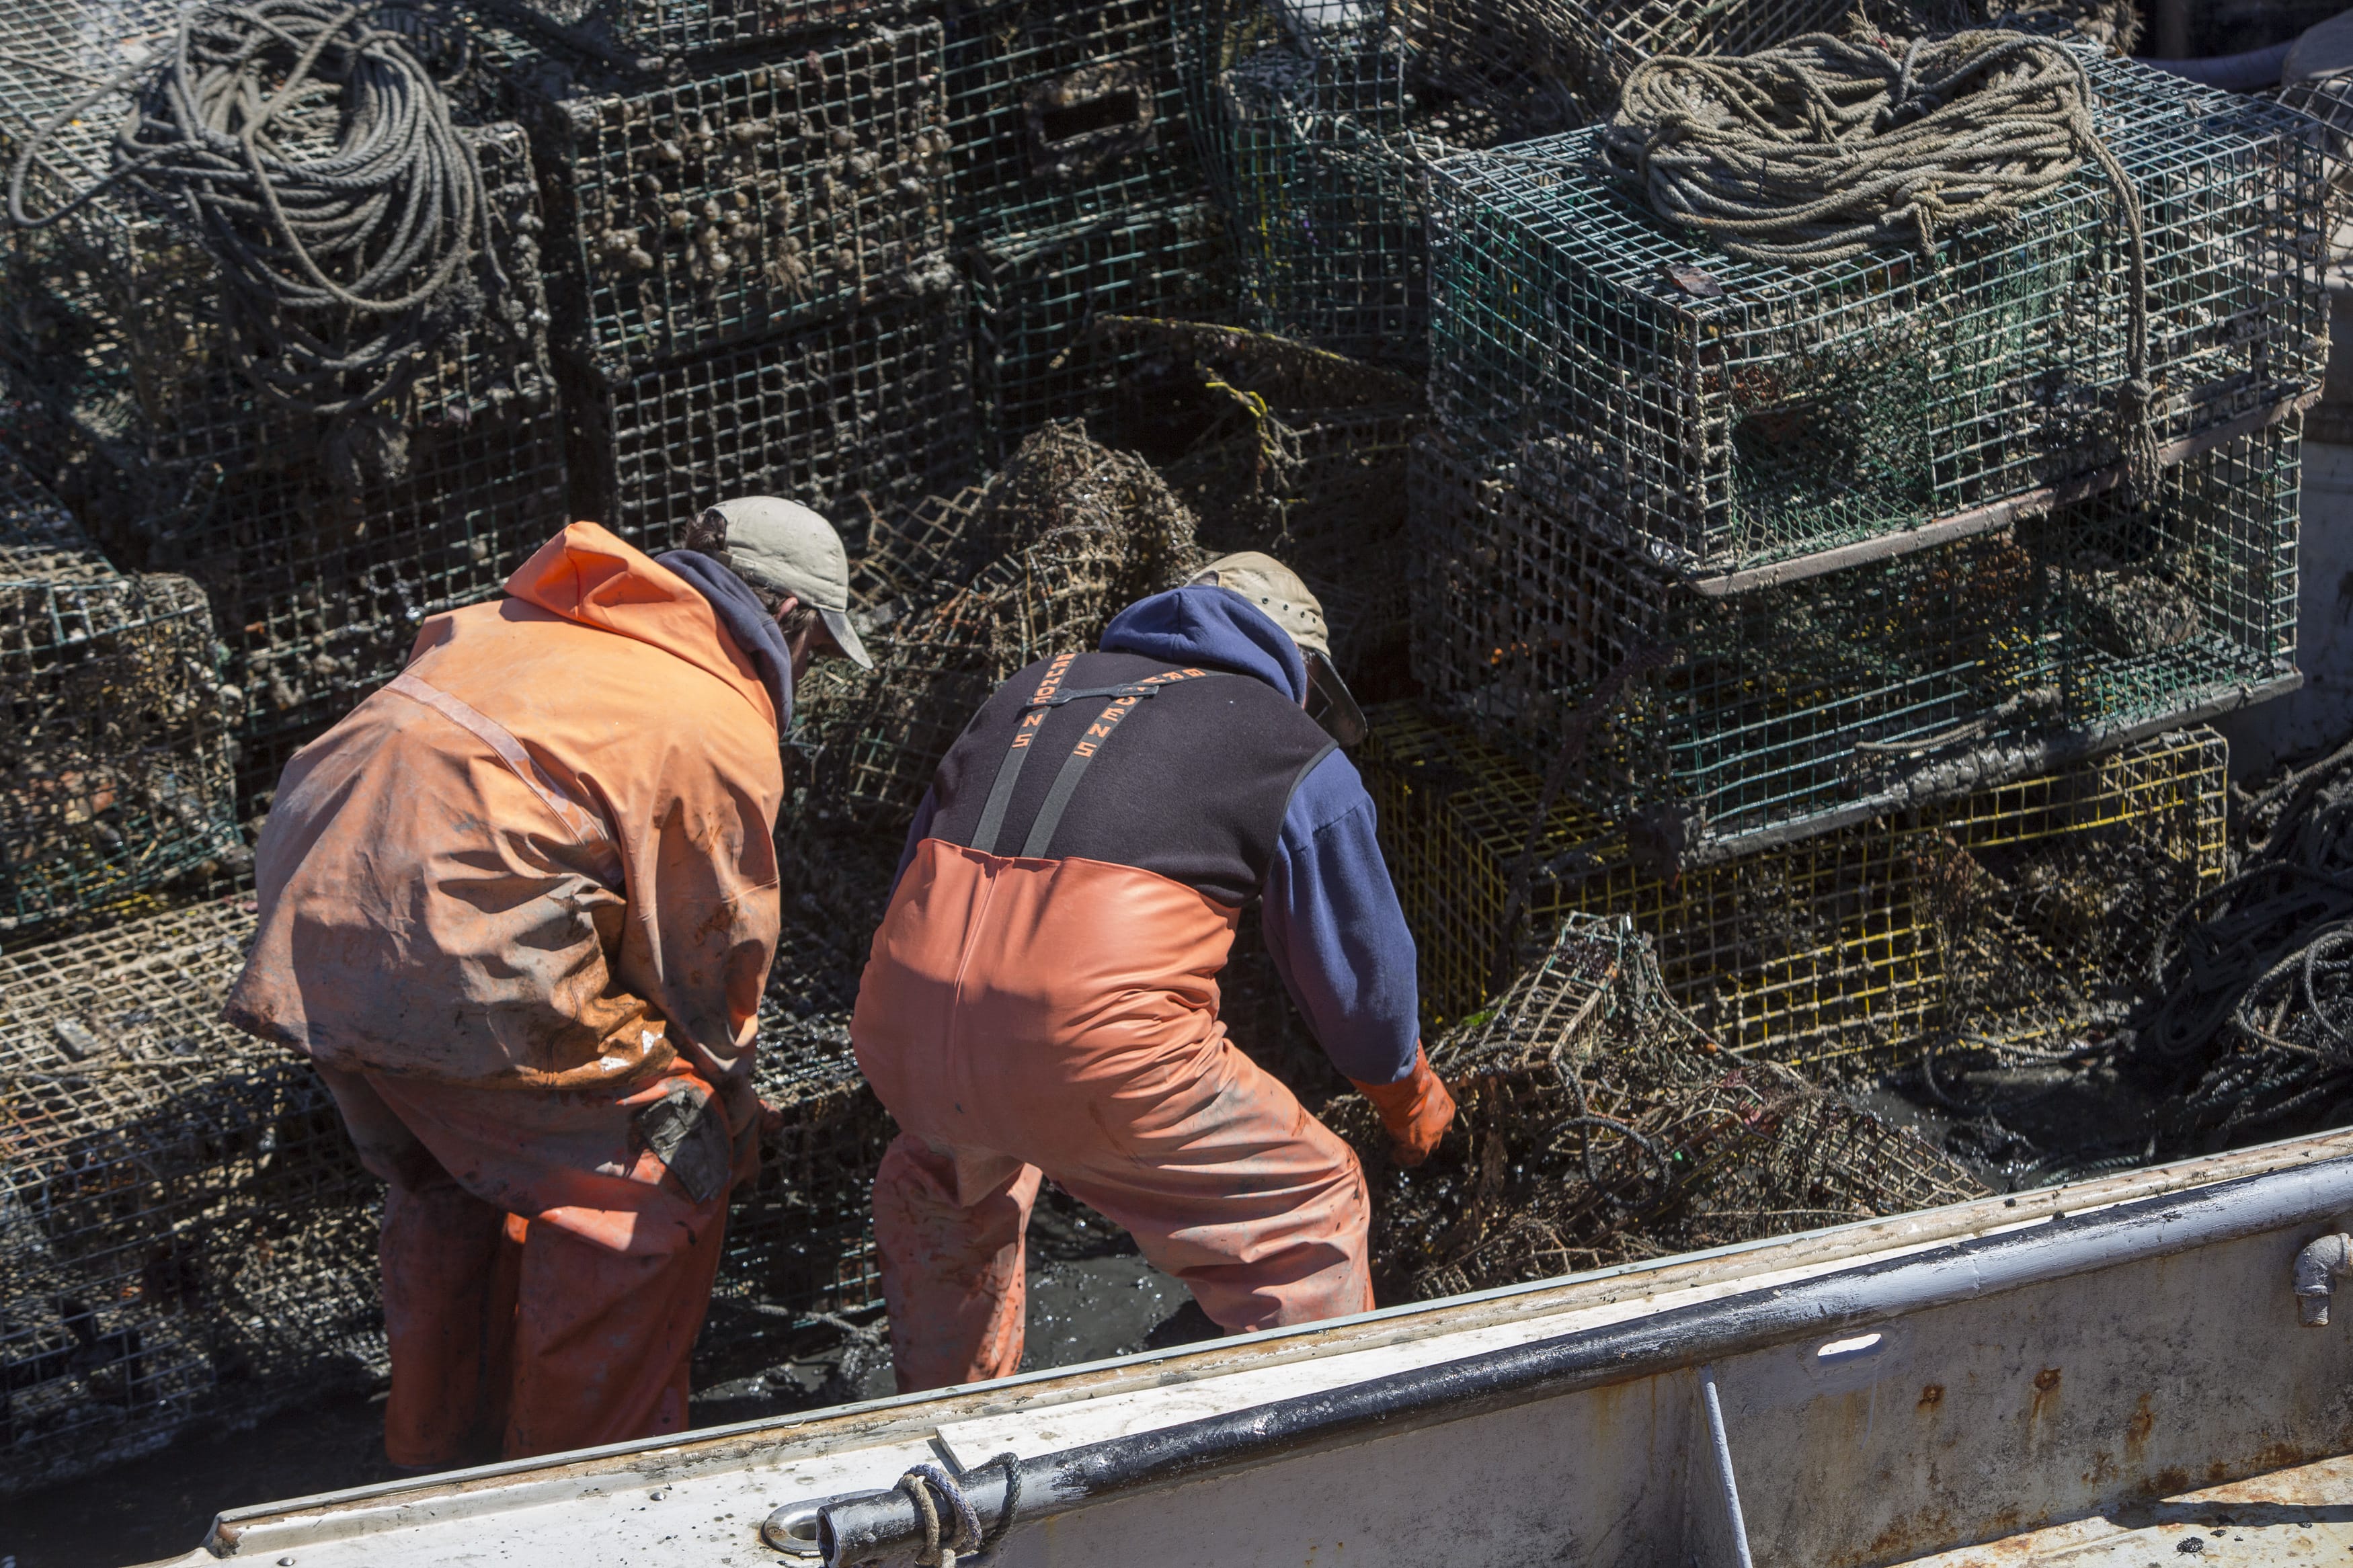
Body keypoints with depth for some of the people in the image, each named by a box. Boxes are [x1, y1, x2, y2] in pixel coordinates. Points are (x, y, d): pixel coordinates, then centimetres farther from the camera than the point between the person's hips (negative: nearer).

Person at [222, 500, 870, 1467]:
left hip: (307, 918, 9)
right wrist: (723, 1086, 25)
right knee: (655, 1175, 5)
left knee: (444, 1180, 27)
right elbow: (709, 943, 5)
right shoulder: (722, 726, 0)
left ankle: (437, 1457, 40)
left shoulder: (525, 619, 22)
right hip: (458, 949, -9)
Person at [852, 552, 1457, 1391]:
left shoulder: (1031, 691, 29)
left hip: (898, 1036, 6)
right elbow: (1357, 969, 22)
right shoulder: (1299, 758, 15)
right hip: (1087, 1038, -5)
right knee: (1308, 1208, 15)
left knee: (939, 1177, 38)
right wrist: (1411, 1102, 43)